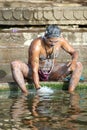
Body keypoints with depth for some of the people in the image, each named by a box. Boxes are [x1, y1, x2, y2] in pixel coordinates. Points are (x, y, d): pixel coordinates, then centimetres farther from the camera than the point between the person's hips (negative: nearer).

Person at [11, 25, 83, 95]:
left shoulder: (60, 40, -15)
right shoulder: (36, 45, -28)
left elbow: (74, 52, -2)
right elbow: (34, 70, -30)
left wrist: (74, 60, -27)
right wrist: (38, 89, -38)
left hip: (53, 72, 3)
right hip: (37, 73, -3)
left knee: (78, 65, -20)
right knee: (15, 64, -33)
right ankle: (26, 94, -48)